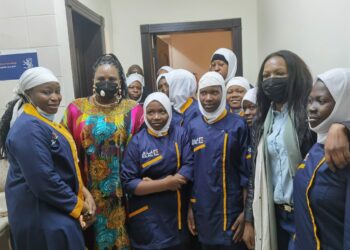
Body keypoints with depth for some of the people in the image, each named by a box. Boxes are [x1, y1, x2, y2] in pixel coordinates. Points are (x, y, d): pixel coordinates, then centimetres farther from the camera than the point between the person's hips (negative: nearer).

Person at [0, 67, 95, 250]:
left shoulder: (43, 122, 8)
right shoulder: (29, 128, -24)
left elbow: (64, 165, 14)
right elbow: (43, 181, -28)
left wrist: (83, 191, 1)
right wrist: (78, 205, -16)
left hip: (55, 210, 10)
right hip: (41, 215, -10)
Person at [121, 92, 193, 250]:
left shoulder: (180, 134, -1)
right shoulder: (137, 141, -6)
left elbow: (190, 166, -11)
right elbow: (128, 183, -10)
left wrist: (154, 184, -17)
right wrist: (166, 183, -17)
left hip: (177, 214, 3)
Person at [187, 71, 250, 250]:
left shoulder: (238, 125, -8)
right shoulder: (192, 127, 2)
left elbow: (247, 171, -6)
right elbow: (189, 169, 6)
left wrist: (246, 211, -8)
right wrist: (190, 207, 5)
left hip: (231, 210, -3)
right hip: (202, 211, 3)